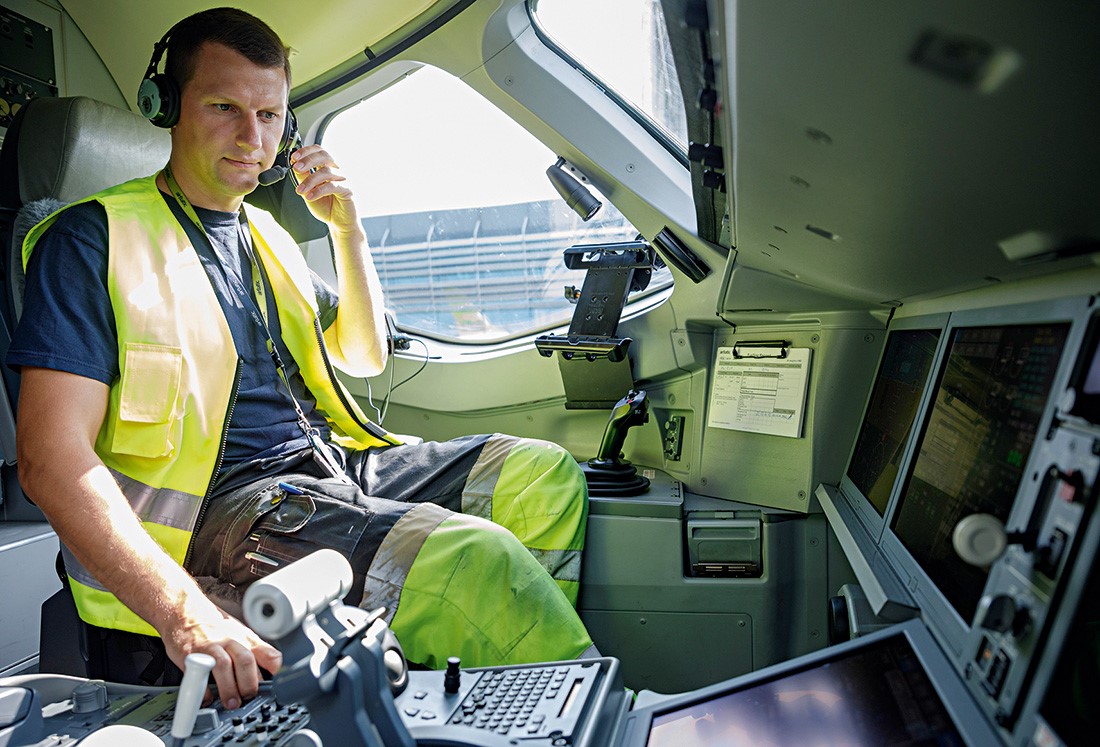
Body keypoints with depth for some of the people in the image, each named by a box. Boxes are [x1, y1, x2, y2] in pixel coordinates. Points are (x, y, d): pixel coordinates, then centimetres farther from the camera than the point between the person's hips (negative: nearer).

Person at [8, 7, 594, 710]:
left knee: (544, 473, -5)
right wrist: (183, 612, -28)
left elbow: (365, 356, 24)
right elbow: (52, 455, -13)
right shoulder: (94, 238, -3)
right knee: (474, 562, -29)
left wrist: (349, 230, 9)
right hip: (221, 502, -7)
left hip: (334, 466, 8)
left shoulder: (266, 235, 20)